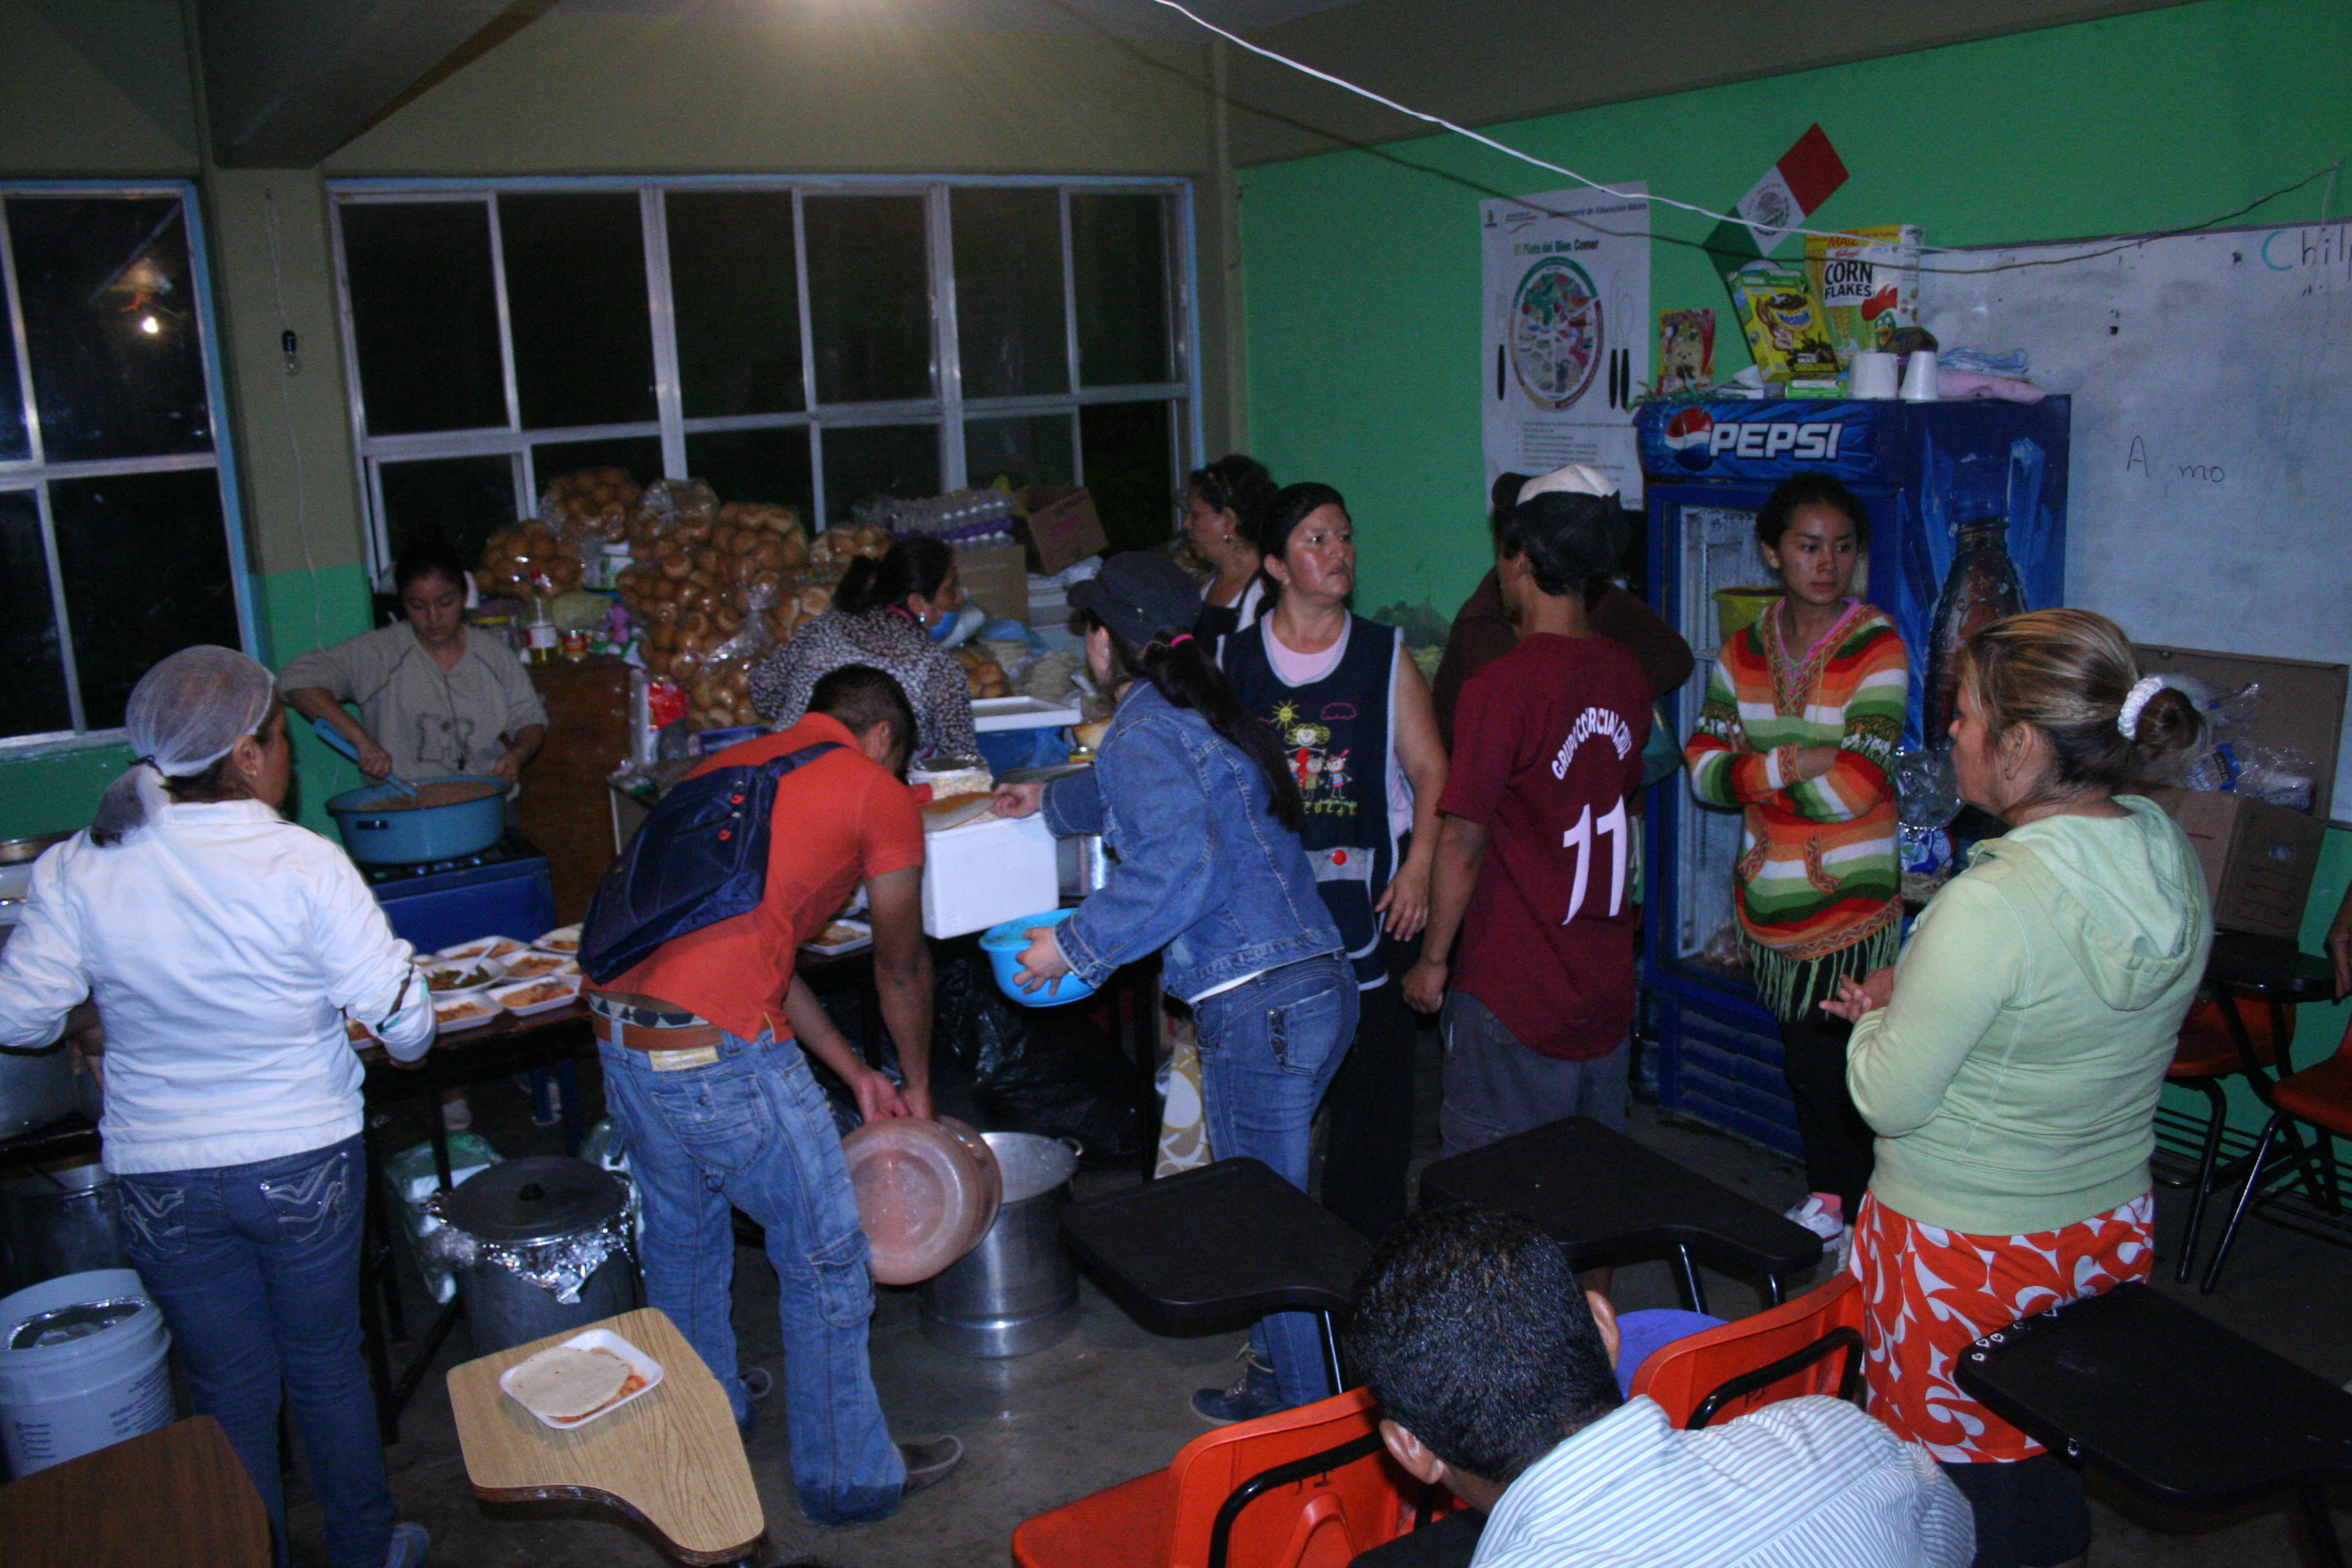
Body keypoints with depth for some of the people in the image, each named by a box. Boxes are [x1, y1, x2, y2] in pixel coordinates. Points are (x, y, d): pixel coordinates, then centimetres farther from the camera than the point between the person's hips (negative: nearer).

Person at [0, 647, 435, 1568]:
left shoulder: (75, 873, -10)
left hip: (161, 1175, 2)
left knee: (229, 1394, 18)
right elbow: (401, 1019, -16)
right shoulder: (304, 865, -19)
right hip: (304, 1163, -1)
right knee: (328, 1370, 19)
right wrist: (408, 1041, 7)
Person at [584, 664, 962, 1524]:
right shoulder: (878, 795, 3)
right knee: (825, 1263, 10)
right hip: (721, 1055, -8)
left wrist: (855, 1073, 29)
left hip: (616, 1031, 8)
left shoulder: (724, 766, 23)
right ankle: (849, 1478, 25)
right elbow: (901, 968, 13)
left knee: (681, 1242, 27)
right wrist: (917, 1084, 30)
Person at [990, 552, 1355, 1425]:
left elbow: (1176, 862, -24)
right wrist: (1050, 802, 59)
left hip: (1257, 1002, -9)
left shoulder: (1140, 729, -9)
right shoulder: (1195, 714, 20)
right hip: (1320, 983, 9)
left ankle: (1299, 1403, 16)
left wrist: (1075, 945, -13)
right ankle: (1284, 1364, 31)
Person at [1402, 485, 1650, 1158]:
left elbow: (1462, 845, -16)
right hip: (1608, 988, 7)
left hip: (1515, 994, -7)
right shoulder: (1625, 673, 1)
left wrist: (1432, 960, -4)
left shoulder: (1500, 687, -19)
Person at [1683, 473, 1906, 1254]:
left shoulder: (1878, 648, -10)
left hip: (1850, 897, -5)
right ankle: (1831, 1195, 35)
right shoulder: (1747, 648, 5)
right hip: (1771, 891, 5)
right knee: (1804, 1057, 17)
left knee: (1827, 1060, 1)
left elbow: (1854, 786, -20)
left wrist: (1753, 765, -11)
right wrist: (1797, 763, -17)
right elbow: (1704, 768, -2)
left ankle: (1848, 1203, 23)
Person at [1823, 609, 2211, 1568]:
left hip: (1966, 1251, -7)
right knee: (2051, 1472, 23)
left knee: (1955, 1485, 13)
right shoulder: (2173, 859, -5)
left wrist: (1880, 1010, -3)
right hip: (2113, 1227, 7)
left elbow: (1888, 1099, -21)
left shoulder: (1992, 904, -29)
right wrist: (1912, 994, 5)